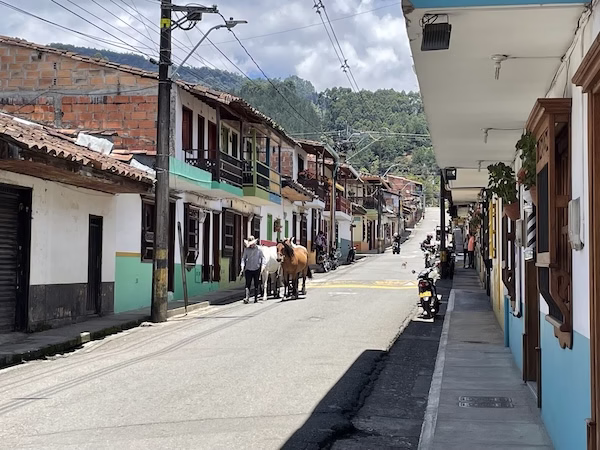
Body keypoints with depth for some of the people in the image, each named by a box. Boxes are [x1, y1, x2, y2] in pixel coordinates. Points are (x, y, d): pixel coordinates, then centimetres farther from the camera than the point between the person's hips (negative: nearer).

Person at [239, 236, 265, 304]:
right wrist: (242, 268, -8)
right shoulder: (246, 249, 1)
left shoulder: (259, 250, -1)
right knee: (248, 284, -7)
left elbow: (263, 258, 3)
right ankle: (247, 298, -11)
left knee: (256, 285, 9)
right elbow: (243, 258, 2)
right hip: (248, 270, 0)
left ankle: (256, 297, 19)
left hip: (256, 269, 0)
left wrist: (263, 265, -12)